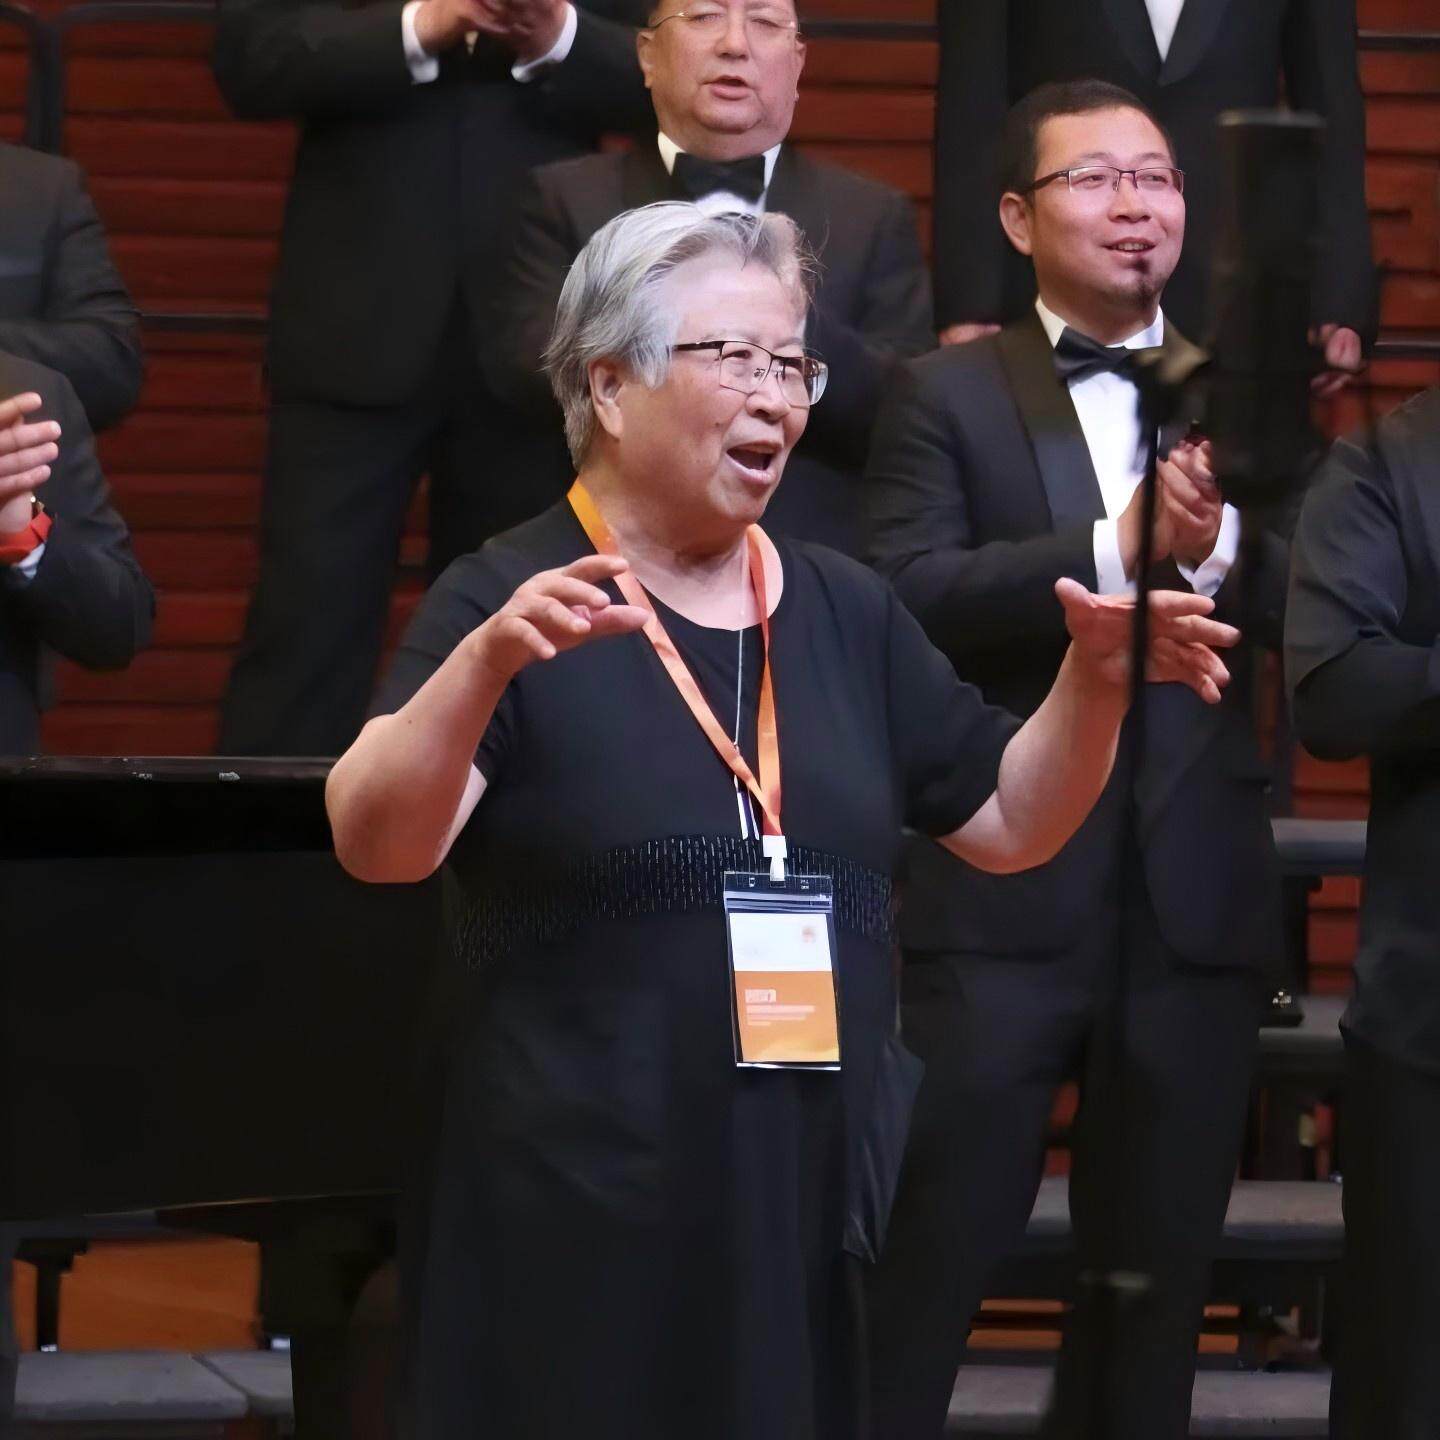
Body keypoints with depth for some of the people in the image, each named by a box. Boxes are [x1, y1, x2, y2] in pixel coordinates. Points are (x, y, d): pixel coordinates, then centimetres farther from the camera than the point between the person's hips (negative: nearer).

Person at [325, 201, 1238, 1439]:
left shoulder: (844, 610, 12)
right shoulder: (510, 601, -7)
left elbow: (1009, 821, 16)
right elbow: (376, 846, -19)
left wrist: (1098, 678, -1)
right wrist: (486, 666, -35)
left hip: (817, 1207, 5)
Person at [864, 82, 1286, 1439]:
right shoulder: (948, 395, 3)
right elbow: (914, 597, -12)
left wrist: (1219, 550, -22)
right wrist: (1118, 549, -21)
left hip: (1193, 902, 3)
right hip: (1004, 898, -3)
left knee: (1156, 1267, 11)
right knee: (929, 1253, -2)